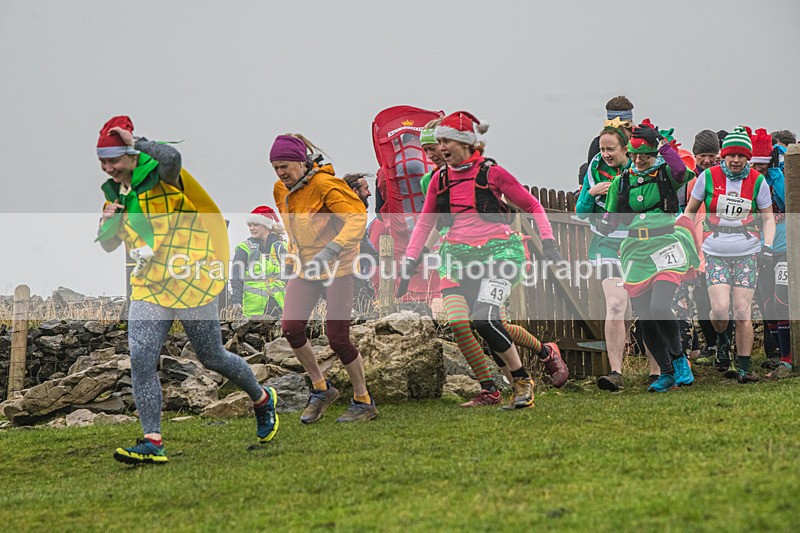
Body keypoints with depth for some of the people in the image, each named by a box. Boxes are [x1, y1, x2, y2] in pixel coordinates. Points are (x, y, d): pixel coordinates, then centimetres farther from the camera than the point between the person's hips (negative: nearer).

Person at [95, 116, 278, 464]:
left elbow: (172, 157, -38)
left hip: (190, 282, -6)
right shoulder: (114, 191, 11)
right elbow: (108, 245, 20)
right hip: (147, 287, 6)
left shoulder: (159, 175, -12)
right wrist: (107, 221, -1)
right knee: (140, 359, -11)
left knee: (212, 358, 5)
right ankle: (152, 442, -10)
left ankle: (262, 399, 32)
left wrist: (135, 142, -26)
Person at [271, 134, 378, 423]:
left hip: (336, 268, -7)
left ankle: (364, 402, 10)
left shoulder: (324, 184, -19)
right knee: (291, 327, -9)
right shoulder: (281, 190, 5)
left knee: (337, 338, -8)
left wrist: (330, 250, -38)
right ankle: (321, 389, 11)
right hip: (304, 268, 7)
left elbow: (357, 217, -28)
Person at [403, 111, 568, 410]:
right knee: (457, 323, -14)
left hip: (498, 250, -4)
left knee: (485, 320, -22)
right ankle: (488, 389, 1)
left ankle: (522, 381, -1)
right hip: (457, 255, 5)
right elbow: (425, 223, 21)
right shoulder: (440, 179, 9)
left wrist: (548, 243, -1)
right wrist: (410, 259, 14)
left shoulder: (491, 173, -3)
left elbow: (532, 206, 6)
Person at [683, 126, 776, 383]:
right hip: (715, 253, -1)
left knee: (742, 312, -4)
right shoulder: (708, 177, -1)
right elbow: (690, 210, 12)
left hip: (747, 253, 1)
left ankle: (743, 369, 5)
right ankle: (722, 340, 19)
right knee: (720, 309, -15)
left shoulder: (757, 181, 2)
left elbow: (768, 217, 12)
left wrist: (767, 246, 0)